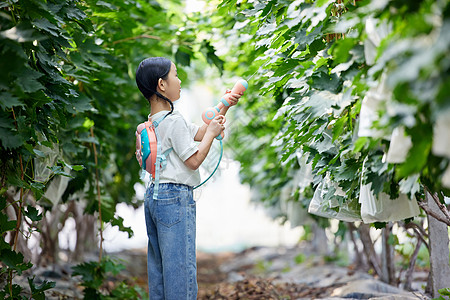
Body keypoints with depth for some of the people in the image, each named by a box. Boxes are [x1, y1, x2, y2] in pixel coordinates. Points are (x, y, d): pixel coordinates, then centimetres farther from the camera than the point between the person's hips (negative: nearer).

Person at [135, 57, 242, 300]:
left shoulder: (153, 121, 14)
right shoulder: (174, 120, -14)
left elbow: (199, 133, 18)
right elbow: (194, 160, -13)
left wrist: (223, 107, 14)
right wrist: (212, 133, -2)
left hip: (153, 195, 10)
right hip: (175, 197, -10)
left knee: (158, 266, 12)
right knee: (181, 266, -4)